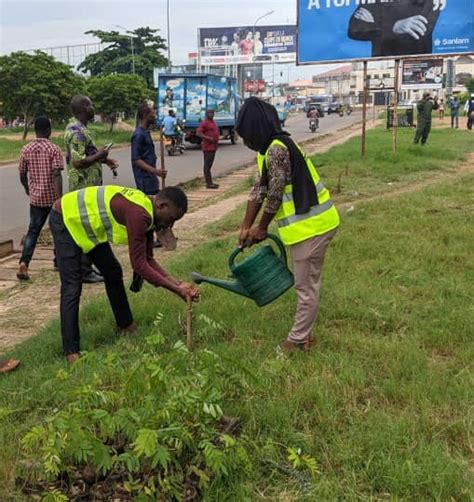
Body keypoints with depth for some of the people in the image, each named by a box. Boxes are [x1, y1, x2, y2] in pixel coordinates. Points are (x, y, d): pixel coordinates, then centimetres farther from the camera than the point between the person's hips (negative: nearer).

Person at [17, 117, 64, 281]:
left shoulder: (26, 150, 2)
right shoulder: (54, 149, -11)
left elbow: (22, 175, 8)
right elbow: (56, 175, -19)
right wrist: (60, 198, -21)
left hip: (36, 198, 3)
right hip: (53, 197, -3)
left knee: (33, 231, 7)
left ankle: (24, 263, -11)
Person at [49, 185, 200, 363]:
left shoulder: (147, 213, -3)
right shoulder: (138, 214, -32)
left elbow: (148, 260, 1)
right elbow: (139, 265, -31)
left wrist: (179, 284, -7)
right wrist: (176, 290, -25)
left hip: (84, 221, 10)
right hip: (65, 219, -10)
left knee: (113, 272, 14)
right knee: (72, 288, -12)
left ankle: (126, 326, 27)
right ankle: (72, 353, -7)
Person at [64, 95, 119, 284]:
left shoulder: (77, 129, 14)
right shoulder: (78, 132, -19)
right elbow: (78, 161, -26)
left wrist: (104, 159, 10)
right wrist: (99, 155, -14)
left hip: (87, 187, 10)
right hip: (85, 188, -10)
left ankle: (86, 267, 24)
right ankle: (84, 271, 3)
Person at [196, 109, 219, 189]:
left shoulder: (213, 122, 18)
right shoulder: (204, 123, -10)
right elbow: (198, 133, -18)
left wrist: (216, 142, 17)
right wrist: (208, 138, -25)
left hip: (213, 147, 10)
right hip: (208, 147, -9)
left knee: (210, 165, 13)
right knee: (207, 165, -7)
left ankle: (210, 182, 18)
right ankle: (208, 183, -8)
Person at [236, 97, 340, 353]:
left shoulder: (277, 149, -21)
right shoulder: (271, 147, 11)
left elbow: (275, 195, -17)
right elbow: (259, 189, 12)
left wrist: (261, 228, -2)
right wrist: (246, 227, 11)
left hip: (311, 225, -10)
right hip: (310, 223, 10)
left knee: (306, 286, 3)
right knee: (307, 284, 19)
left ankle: (297, 341, 15)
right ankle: (303, 334, 32)